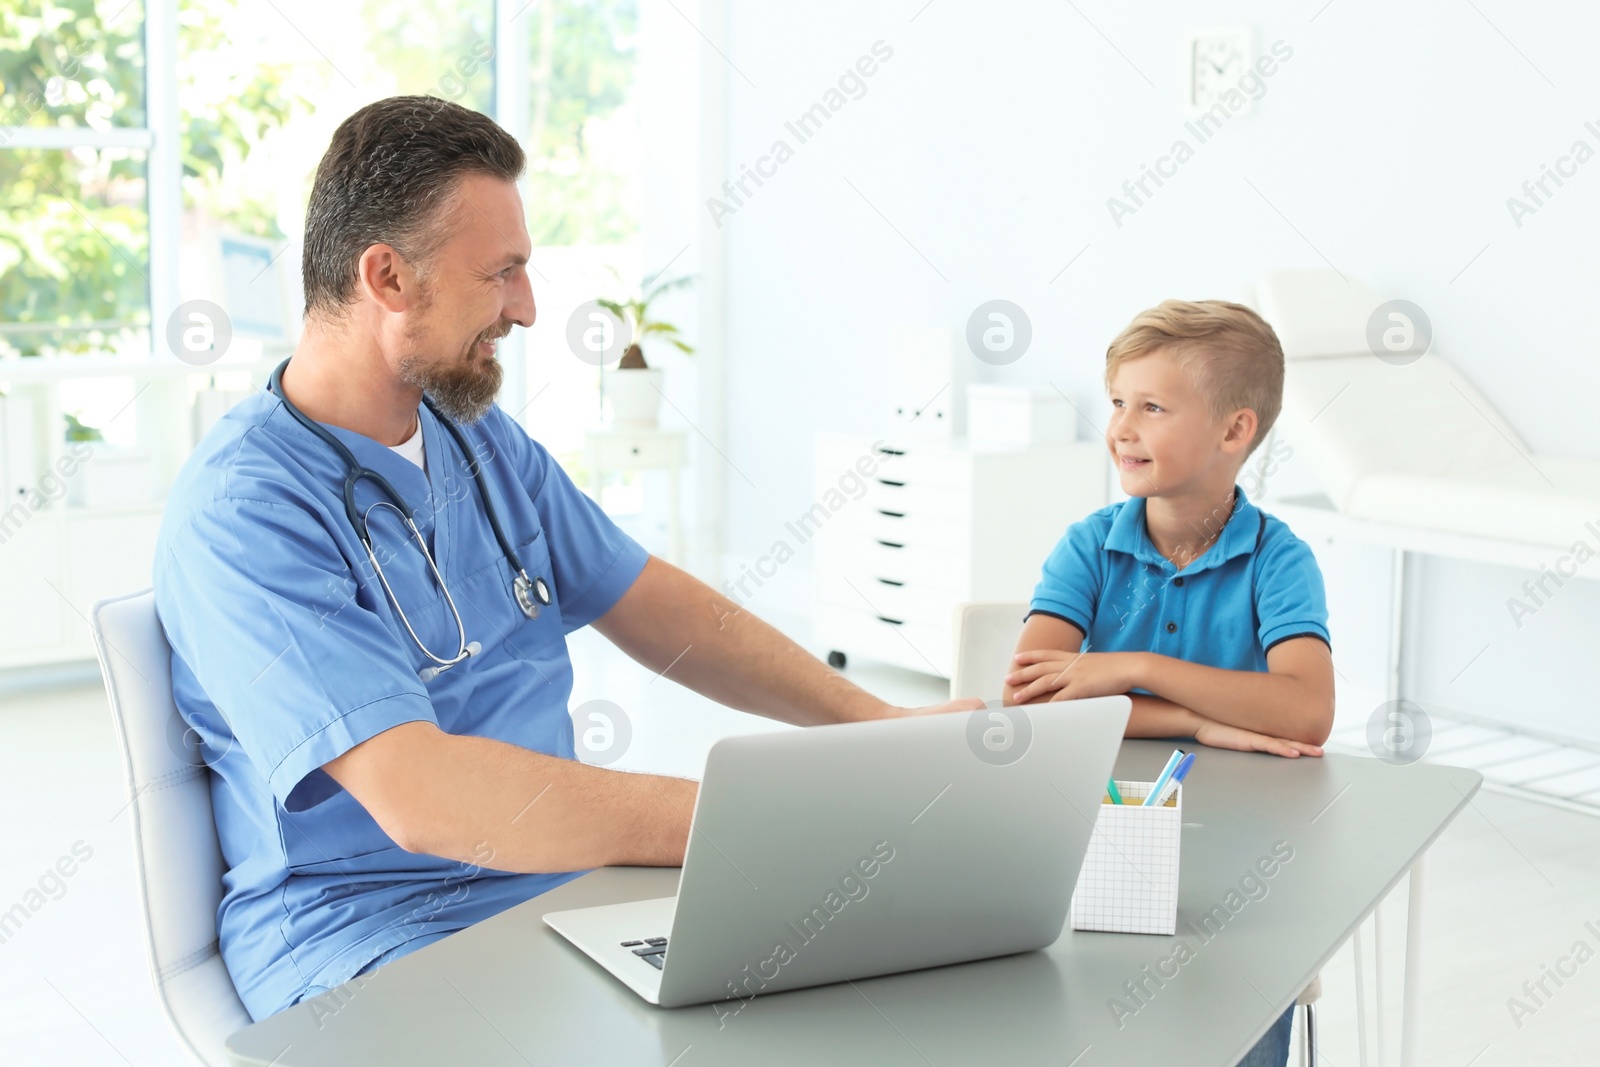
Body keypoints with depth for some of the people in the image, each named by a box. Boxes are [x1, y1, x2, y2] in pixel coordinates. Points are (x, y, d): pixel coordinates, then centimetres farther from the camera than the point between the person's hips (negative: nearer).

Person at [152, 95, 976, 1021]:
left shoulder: (482, 439, 11)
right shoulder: (243, 513, -17)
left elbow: (657, 609, 16)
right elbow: (421, 797, -27)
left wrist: (882, 726, 5)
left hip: (561, 880, 7)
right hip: (366, 935, -7)